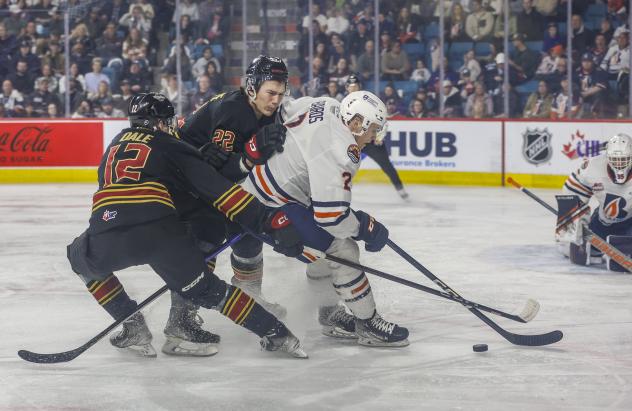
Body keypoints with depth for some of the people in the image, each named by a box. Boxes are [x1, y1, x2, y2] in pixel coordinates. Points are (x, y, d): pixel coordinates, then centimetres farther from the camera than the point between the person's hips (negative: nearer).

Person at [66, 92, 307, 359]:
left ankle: (133, 327, 26)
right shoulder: (171, 148, 18)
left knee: (82, 259, 35)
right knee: (207, 289, 14)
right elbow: (218, 190, 7)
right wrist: (272, 222, 2)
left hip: (105, 232, 2)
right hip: (159, 232, -2)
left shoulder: (114, 147, 32)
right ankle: (276, 334, 12)